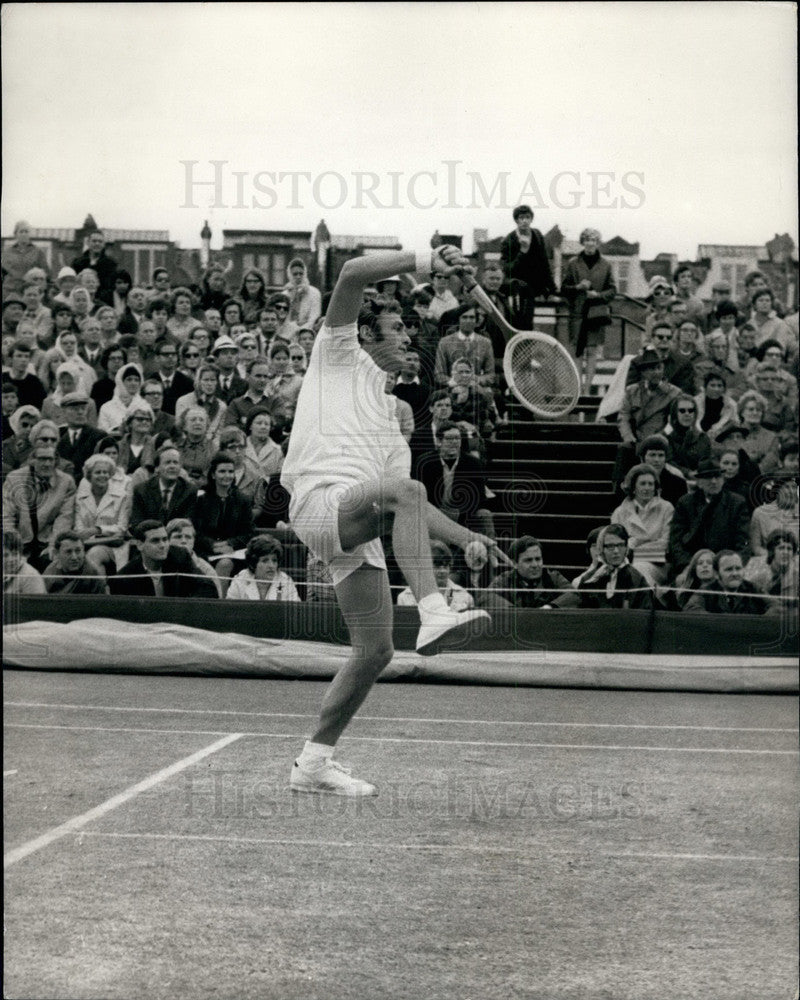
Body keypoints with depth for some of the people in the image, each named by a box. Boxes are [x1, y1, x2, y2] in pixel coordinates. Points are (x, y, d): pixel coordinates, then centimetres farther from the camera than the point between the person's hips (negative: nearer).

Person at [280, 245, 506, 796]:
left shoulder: (389, 420, 33)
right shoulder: (340, 354, 16)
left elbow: (412, 507, 31)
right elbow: (353, 272, 0)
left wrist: (468, 537, 20)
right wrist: (425, 261, -3)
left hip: (359, 533, 8)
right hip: (321, 500, -8)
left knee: (376, 650, 1)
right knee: (405, 491, -35)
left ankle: (314, 760, 12)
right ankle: (434, 612, -48)